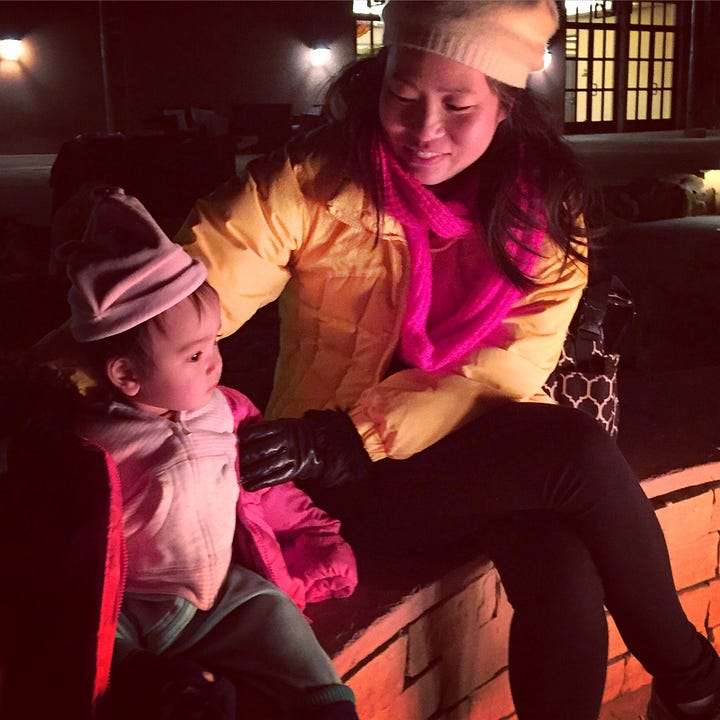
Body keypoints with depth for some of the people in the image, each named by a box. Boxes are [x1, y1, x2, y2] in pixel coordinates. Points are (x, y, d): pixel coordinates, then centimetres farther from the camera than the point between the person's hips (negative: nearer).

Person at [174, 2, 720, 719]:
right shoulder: (312, 182, -11)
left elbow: (505, 371, -10)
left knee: (565, 574, -29)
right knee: (579, 450, -25)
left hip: (490, 457, 3)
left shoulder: (545, 204, -2)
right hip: (349, 483, -3)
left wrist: (357, 433, -23)